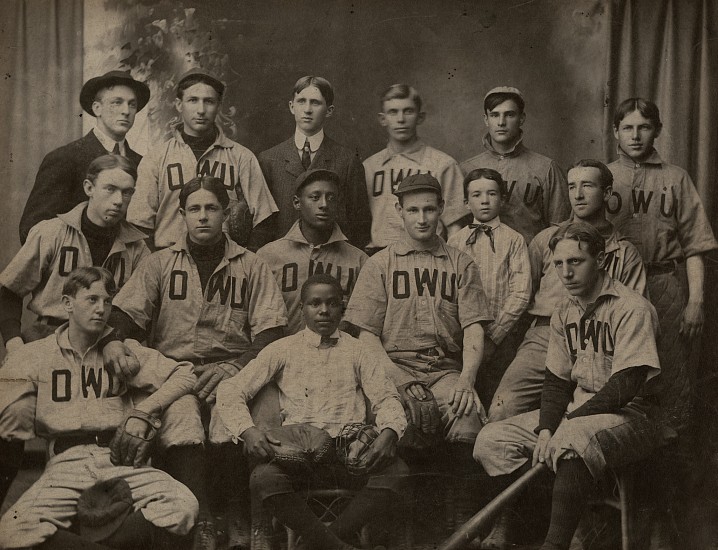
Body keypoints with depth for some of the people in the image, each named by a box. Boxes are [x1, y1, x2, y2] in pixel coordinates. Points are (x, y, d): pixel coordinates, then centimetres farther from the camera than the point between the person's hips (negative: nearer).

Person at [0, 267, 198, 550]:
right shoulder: (33, 356, 13)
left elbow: (184, 375, 9)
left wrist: (142, 414, -2)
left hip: (119, 459, 2)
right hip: (65, 463, -1)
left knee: (183, 505, -27)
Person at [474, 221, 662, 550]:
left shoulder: (632, 308, -11)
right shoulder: (564, 313, 12)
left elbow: (624, 386, -19)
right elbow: (556, 381, 11)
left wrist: (562, 428, -22)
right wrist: (545, 430, -9)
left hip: (628, 415, -7)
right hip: (576, 413, 8)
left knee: (573, 440, -40)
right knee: (491, 440, -7)